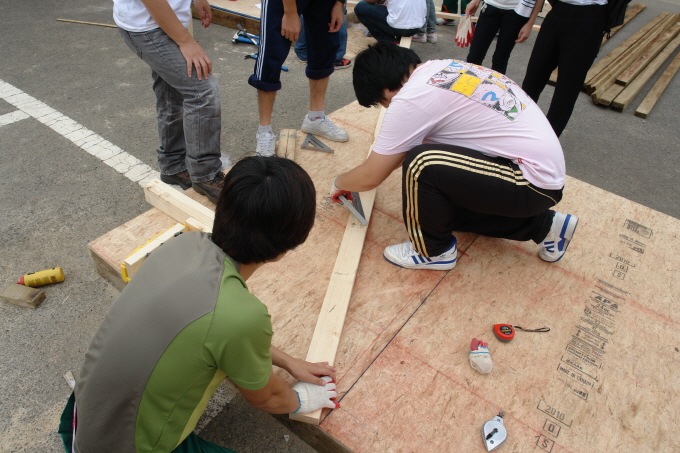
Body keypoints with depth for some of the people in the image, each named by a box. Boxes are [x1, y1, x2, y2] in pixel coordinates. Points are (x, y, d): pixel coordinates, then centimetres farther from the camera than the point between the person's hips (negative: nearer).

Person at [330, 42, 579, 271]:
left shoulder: (410, 99, -19)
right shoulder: (443, 67, 8)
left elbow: (371, 177, -9)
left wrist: (339, 183, 10)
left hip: (534, 182, -10)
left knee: (422, 165, -23)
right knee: (444, 203, 20)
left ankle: (433, 252, 2)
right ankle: (543, 225, 21)